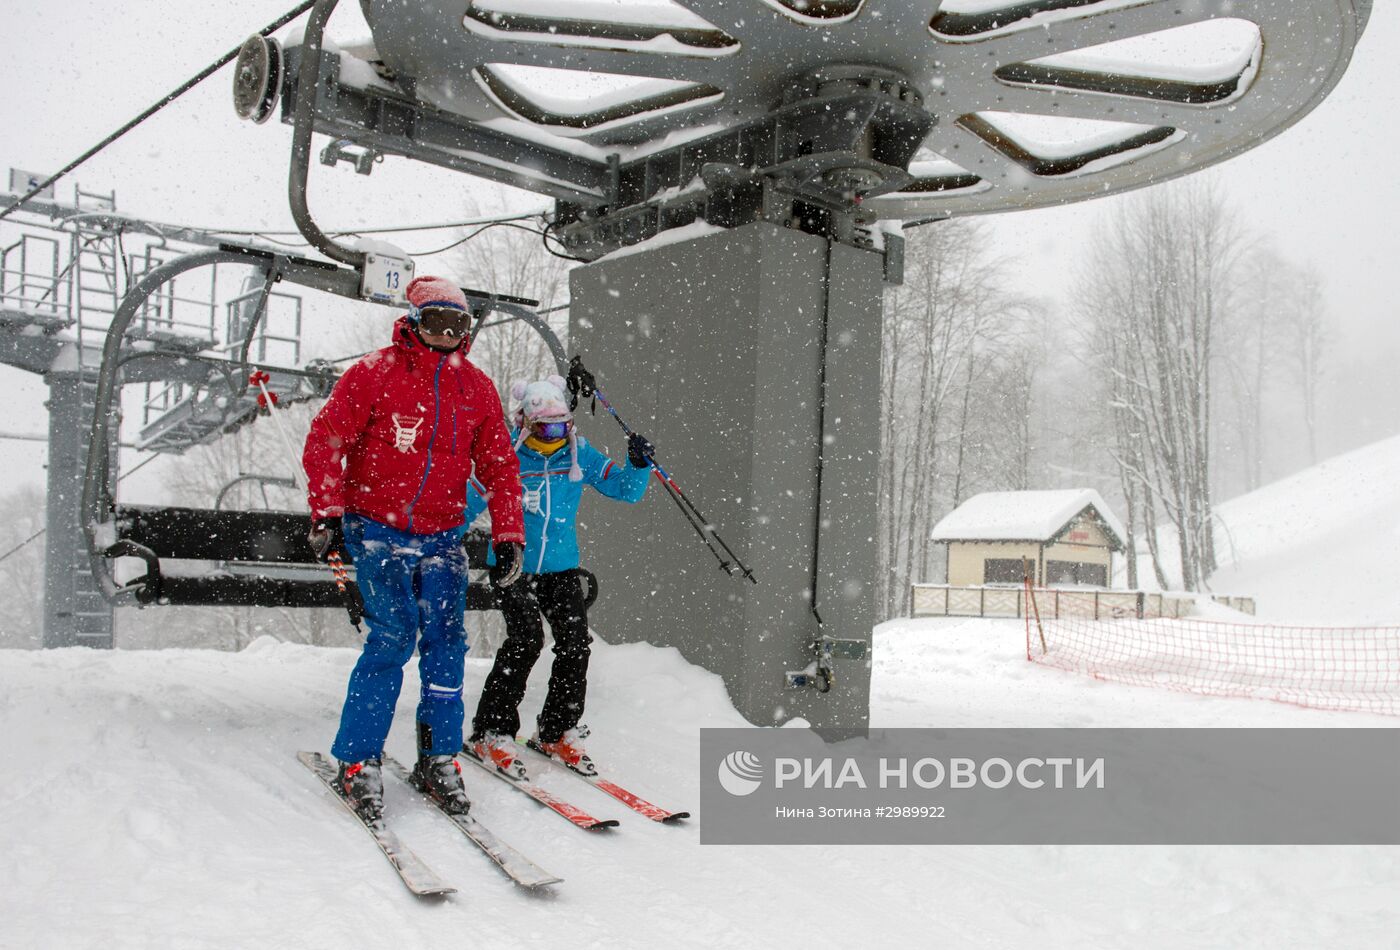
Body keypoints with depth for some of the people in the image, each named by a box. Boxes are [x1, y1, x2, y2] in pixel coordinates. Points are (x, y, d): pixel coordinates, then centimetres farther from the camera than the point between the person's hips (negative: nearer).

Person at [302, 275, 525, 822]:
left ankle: (438, 759, 11)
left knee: (446, 641, -2)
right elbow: (325, 442, -5)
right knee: (394, 636, -13)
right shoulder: (375, 373, -4)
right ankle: (358, 760, 1)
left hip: (441, 536, 4)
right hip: (376, 529, -4)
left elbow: (499, 467, 10)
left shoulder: (476, 388, 8)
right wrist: (327, 513, -13)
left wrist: (508, 537, 2)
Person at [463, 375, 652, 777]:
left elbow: (625, 489, 4)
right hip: (514, 566, -4)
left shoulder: (579, 454, 1)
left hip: (562, 567, 4)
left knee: (575, 645, -5)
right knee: (526, 639, -19)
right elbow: (469, 506, -3)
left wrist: (639, 464, -15)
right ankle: (489, 734, -5)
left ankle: (556, 732, 14)